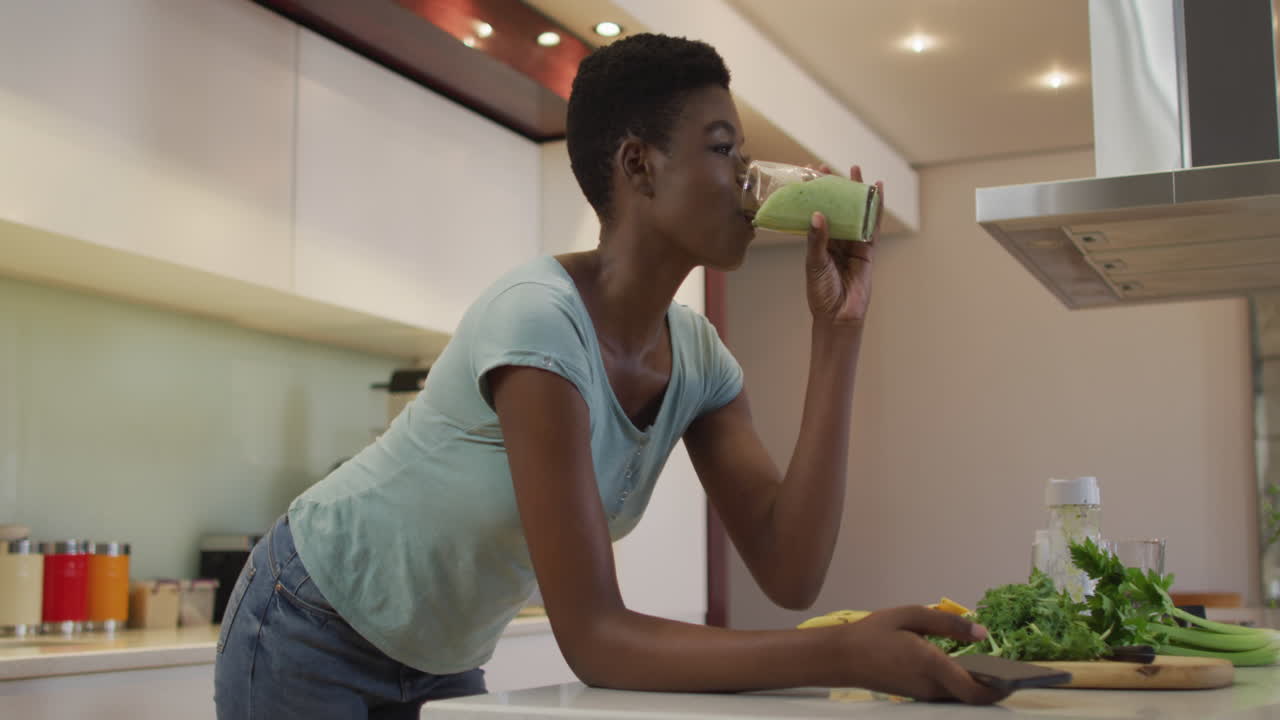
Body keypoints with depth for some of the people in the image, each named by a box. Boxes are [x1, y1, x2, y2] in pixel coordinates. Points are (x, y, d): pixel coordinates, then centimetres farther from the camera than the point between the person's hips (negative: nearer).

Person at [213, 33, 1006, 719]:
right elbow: (594, 639, -33)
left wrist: (838, 330, -19)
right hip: (313, 636, -6)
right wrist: (848, 653, -41)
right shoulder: (539, 320, -32)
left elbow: (789, 572, -18)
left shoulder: (698, 357, -9)